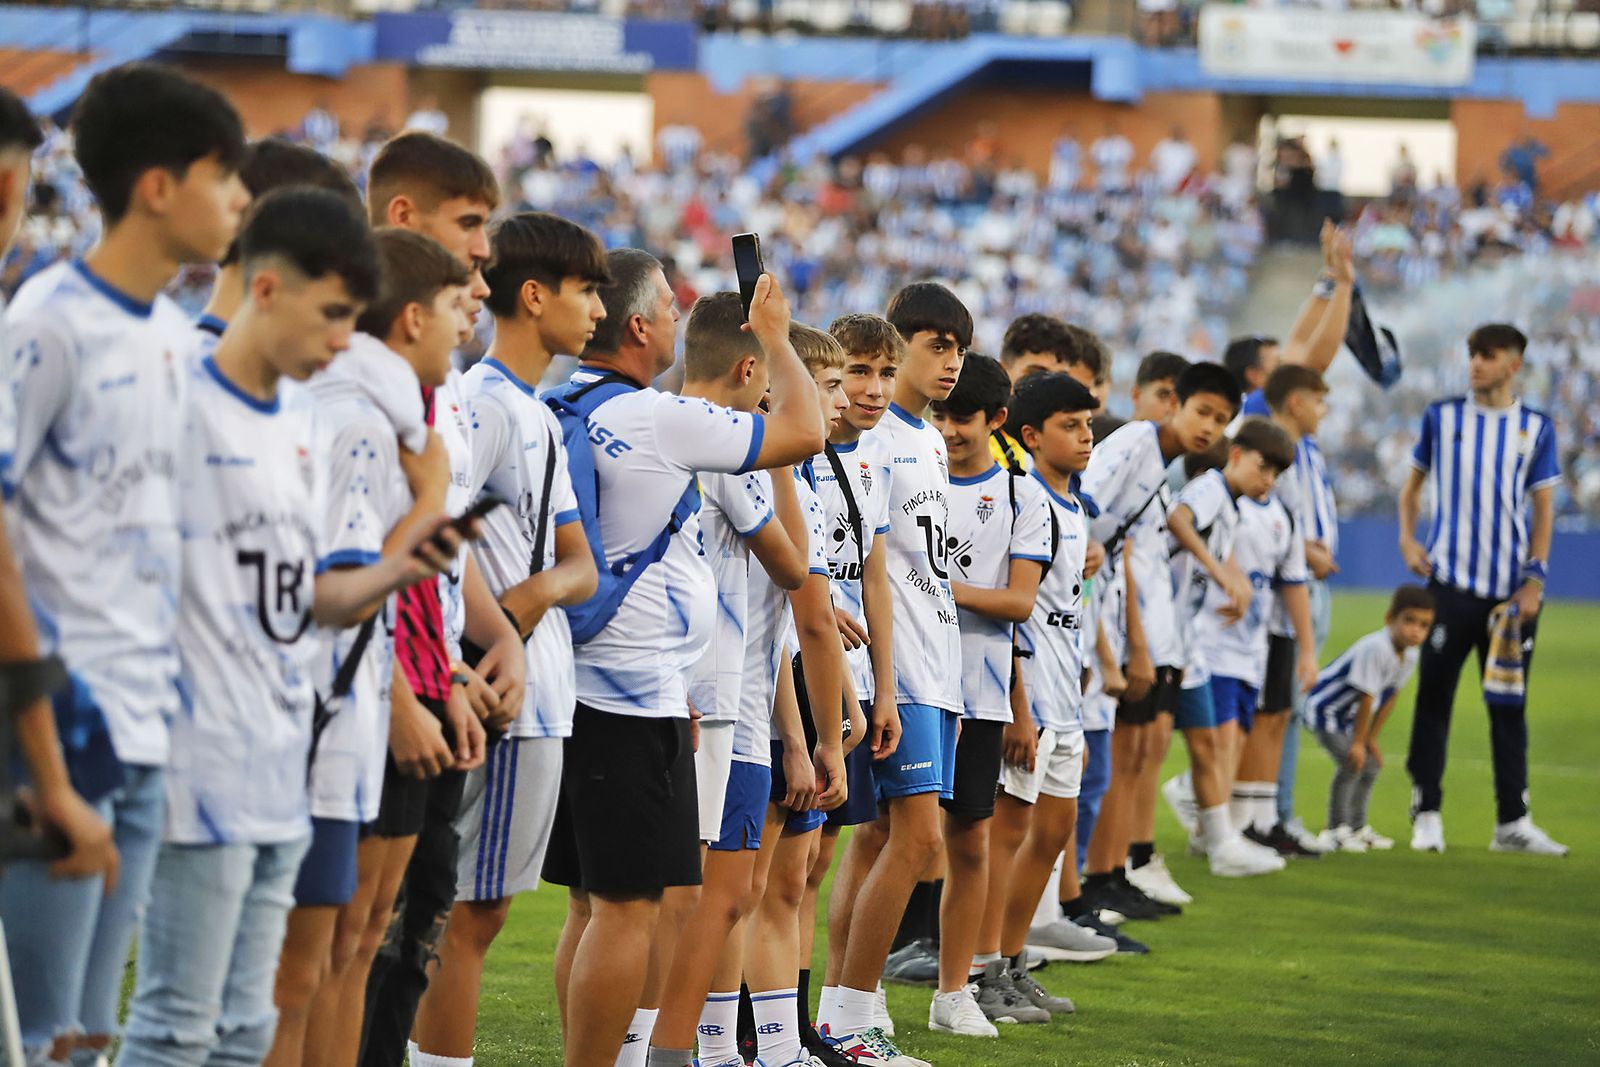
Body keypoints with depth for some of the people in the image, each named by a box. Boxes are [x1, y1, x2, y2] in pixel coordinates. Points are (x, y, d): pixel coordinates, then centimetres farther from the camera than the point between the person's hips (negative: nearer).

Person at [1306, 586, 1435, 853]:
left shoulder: (1410, 656, -6)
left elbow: (1389, 698, 4)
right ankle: (1336, 829, -11)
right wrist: (1358, 742, -22)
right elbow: (1366, 697, -29)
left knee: (1371, 765, 11)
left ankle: (1357, 826, 25)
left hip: (1348, 716, 9)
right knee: (1350, 763, -19)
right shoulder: (1375, 648, -35)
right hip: (1325, 709, -9)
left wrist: (1371, 738, 6)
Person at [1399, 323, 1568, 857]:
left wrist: (1535, 579, -4)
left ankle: (1512, 821, 11)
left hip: (1511, 590, 1)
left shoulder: (1536, 428, 5)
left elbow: (1543, 508, 5)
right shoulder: (1442, 417, 5)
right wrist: (1408, 539, 0)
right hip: (1450, 583, -1)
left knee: (1509, 703, 6)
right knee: (1434, 696, -2)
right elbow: (1414, 483, 15)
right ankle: (1426, 813, 4)